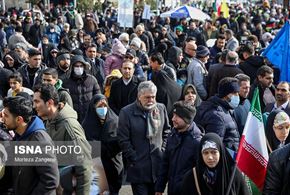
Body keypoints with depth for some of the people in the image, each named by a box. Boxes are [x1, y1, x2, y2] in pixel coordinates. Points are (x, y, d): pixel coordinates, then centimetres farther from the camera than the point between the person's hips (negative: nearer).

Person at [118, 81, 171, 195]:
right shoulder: (126, 112, -7)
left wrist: (163, 151, 5)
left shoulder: (161, 108, 6)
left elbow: (166, 131, 16)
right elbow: (123, 140, -7)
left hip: (158, 165, 4)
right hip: (138, 168, -3)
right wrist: (134, 159, -8)